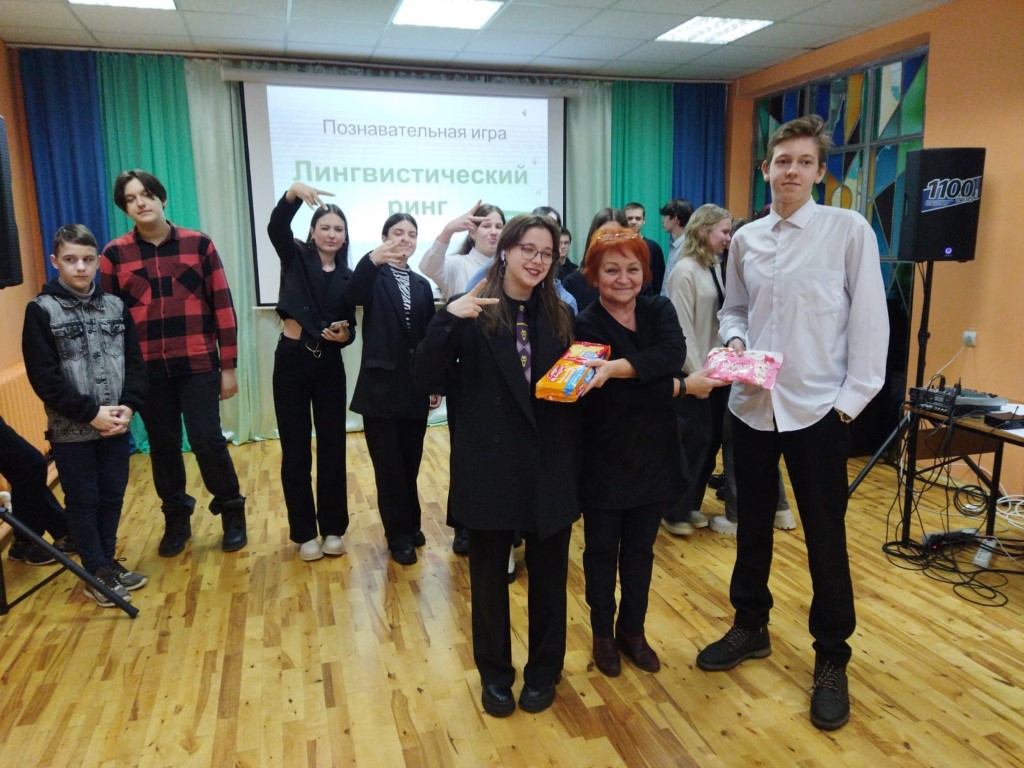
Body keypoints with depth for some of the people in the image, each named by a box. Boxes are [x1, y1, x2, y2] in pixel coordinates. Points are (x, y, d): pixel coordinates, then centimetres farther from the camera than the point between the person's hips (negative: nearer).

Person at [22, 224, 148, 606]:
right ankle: (97, 573, 18)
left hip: (116, 427, 4)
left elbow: (135, 362, 6)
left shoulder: (116, 306, 7)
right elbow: (44, 377, -11)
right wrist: (90, 413, -16)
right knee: (83, 501, 7)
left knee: (113, 496, 12)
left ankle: (108, 561, 28)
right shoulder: (41, 310, -5)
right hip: (71, 430, -4)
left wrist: (128, 406, -9)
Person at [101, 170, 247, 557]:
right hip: (146, 369, 2)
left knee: (207, 440, -4)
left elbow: (223, 307, 0)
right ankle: (176, 519, 28)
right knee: (163, 446, 10)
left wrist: (228, 365, -2)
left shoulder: (199, 244, 0)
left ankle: (232, 511, 18)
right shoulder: (114, 254, 2)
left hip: (198, 364, -2)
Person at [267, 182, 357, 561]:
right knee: (296, 451, 4)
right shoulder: (295, 258, 1)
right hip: (291, 362, -2)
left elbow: (350, 327, 8)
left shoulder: (347, 276, 7)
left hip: (329, 365, 2)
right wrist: (293, 192, -35)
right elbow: (276, 227, -18)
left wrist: (344, 334, -15)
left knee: (332, 448, 7)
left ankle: (333, 528, 21)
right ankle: (305, 532, 17)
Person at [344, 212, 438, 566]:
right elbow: (352, 296, -26)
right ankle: (399, 536, 17)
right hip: (381, 385, -4)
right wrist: (372, 260, -44)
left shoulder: (422, 284, 11)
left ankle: (410, 524, 31)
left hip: (415, 387, 4)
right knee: (389, 466, 3)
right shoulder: (375, 277, -2)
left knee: (410, 463, 13)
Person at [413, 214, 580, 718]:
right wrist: (447, 319, -25)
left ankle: (543, 672, 36)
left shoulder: (559, 316, 5)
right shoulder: (471, 313, -6)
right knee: (489, 576, 12)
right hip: (490, 466, -3)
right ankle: (495, 674, 34)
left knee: (548, 574, 15)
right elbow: (427, 380, -14)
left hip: (550, 468, 3)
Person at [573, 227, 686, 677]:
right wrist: (681, 387, -22)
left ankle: (632, 630, 36)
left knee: (640, 548, 17)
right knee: (602, 549, 13)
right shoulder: (585, 325, -13)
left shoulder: (659, 310, -1)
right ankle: (603, 634, 33)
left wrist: (617, 367, -36)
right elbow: (613, 397, -24)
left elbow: (673, 352, -23)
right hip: (603, 460, -3)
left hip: (653, 456, 4)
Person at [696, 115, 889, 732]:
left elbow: (871, 317, -7)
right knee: (753, 524, 17)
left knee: (825, 536, 5)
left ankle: (832, 660, 25)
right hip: (752, 403, 4)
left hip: (819, 406, -4)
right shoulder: (746, 240, 7)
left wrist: (853, 397, -11)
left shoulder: (850, 230, -6)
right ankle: (751, 627, 38)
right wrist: (735, 341, -6)